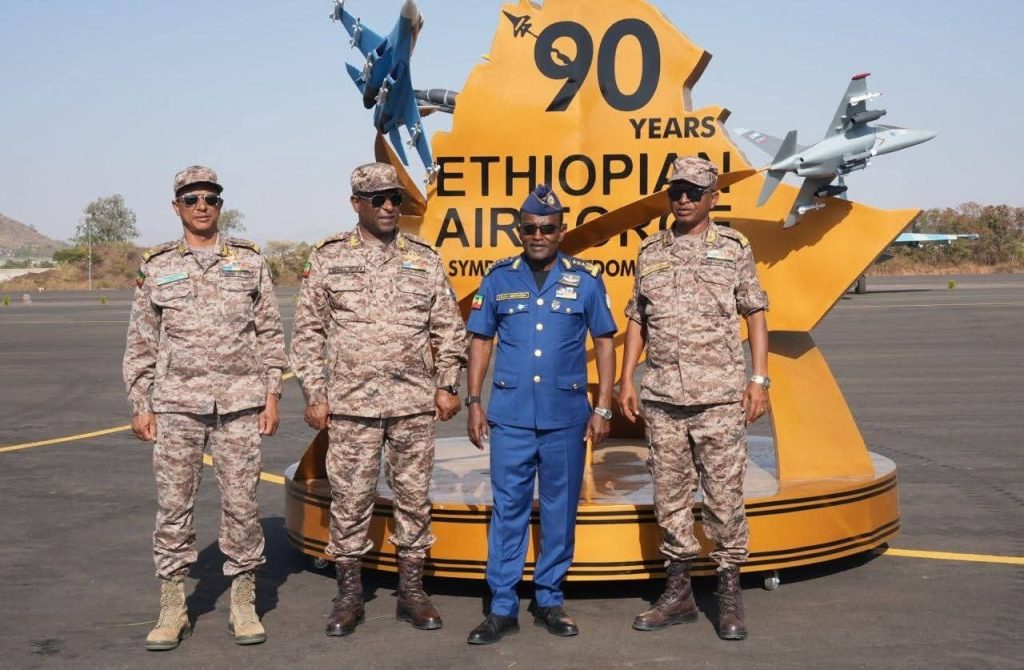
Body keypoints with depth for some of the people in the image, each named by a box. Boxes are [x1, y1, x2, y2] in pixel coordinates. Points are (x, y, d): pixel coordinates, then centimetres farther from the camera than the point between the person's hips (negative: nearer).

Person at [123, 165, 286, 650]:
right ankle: (172, 608, 14)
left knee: (241, 502, 2)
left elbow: (270, 333, 8)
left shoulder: (249, 261, 7)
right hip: (176, 405, 0)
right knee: (173, 505, 2)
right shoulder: (156, 267, 8)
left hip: (240, 404, 0)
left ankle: (243, 603, 15)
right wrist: (140, 406, 4)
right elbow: (141, 343, 9)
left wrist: (272, 396, 2)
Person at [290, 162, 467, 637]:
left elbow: (448, 327, 11)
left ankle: (411, 592, 19)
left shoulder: (424, 258, 8)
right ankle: (349, 594, 17)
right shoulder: (328, 258, 3)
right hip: (350, 403, -1)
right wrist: (314, 394, 0)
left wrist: (447, 385, 4)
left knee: (414, 495, 7)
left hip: (415, 403, 2)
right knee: (349, 498, 3)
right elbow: (308, 331, 4)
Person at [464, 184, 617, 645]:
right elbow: (480, 342, 8)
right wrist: (474, 403, 1)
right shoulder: (499, 278, 4)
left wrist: (603, 408, 0)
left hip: (567, 417, 0)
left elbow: (604, 343, 5)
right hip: (510, 415, 0)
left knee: (560, 510, 9)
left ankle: (549, 601, 22)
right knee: (508, 509, 3)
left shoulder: (586, 279, 2)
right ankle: (502, 607, 12)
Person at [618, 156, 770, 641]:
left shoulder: (734, 248, 4)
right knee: (670, 495, 8)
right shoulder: (651, 251, 12)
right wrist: (626, 380, 9)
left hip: (720, 395, -3)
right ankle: (678, 592, 20)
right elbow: (637, 320, 15)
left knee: (724, 495, -1)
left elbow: (755, 314, 4)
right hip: (661, 395, 3)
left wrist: (759, 379, -5)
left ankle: (729, 596, 11)